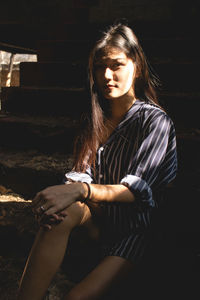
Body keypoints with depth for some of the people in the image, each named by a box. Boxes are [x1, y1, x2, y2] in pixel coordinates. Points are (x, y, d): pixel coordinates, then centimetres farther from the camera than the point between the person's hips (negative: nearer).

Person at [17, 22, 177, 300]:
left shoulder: (155, 121, -11)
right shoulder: (96, 118, 8)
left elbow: (136, 189, -20)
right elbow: (82, 172, -1)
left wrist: (81, 190, -37)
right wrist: (66, 191, -26)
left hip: (137, 228, -4)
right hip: (100, 219, 4)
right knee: (64, 211, -30)